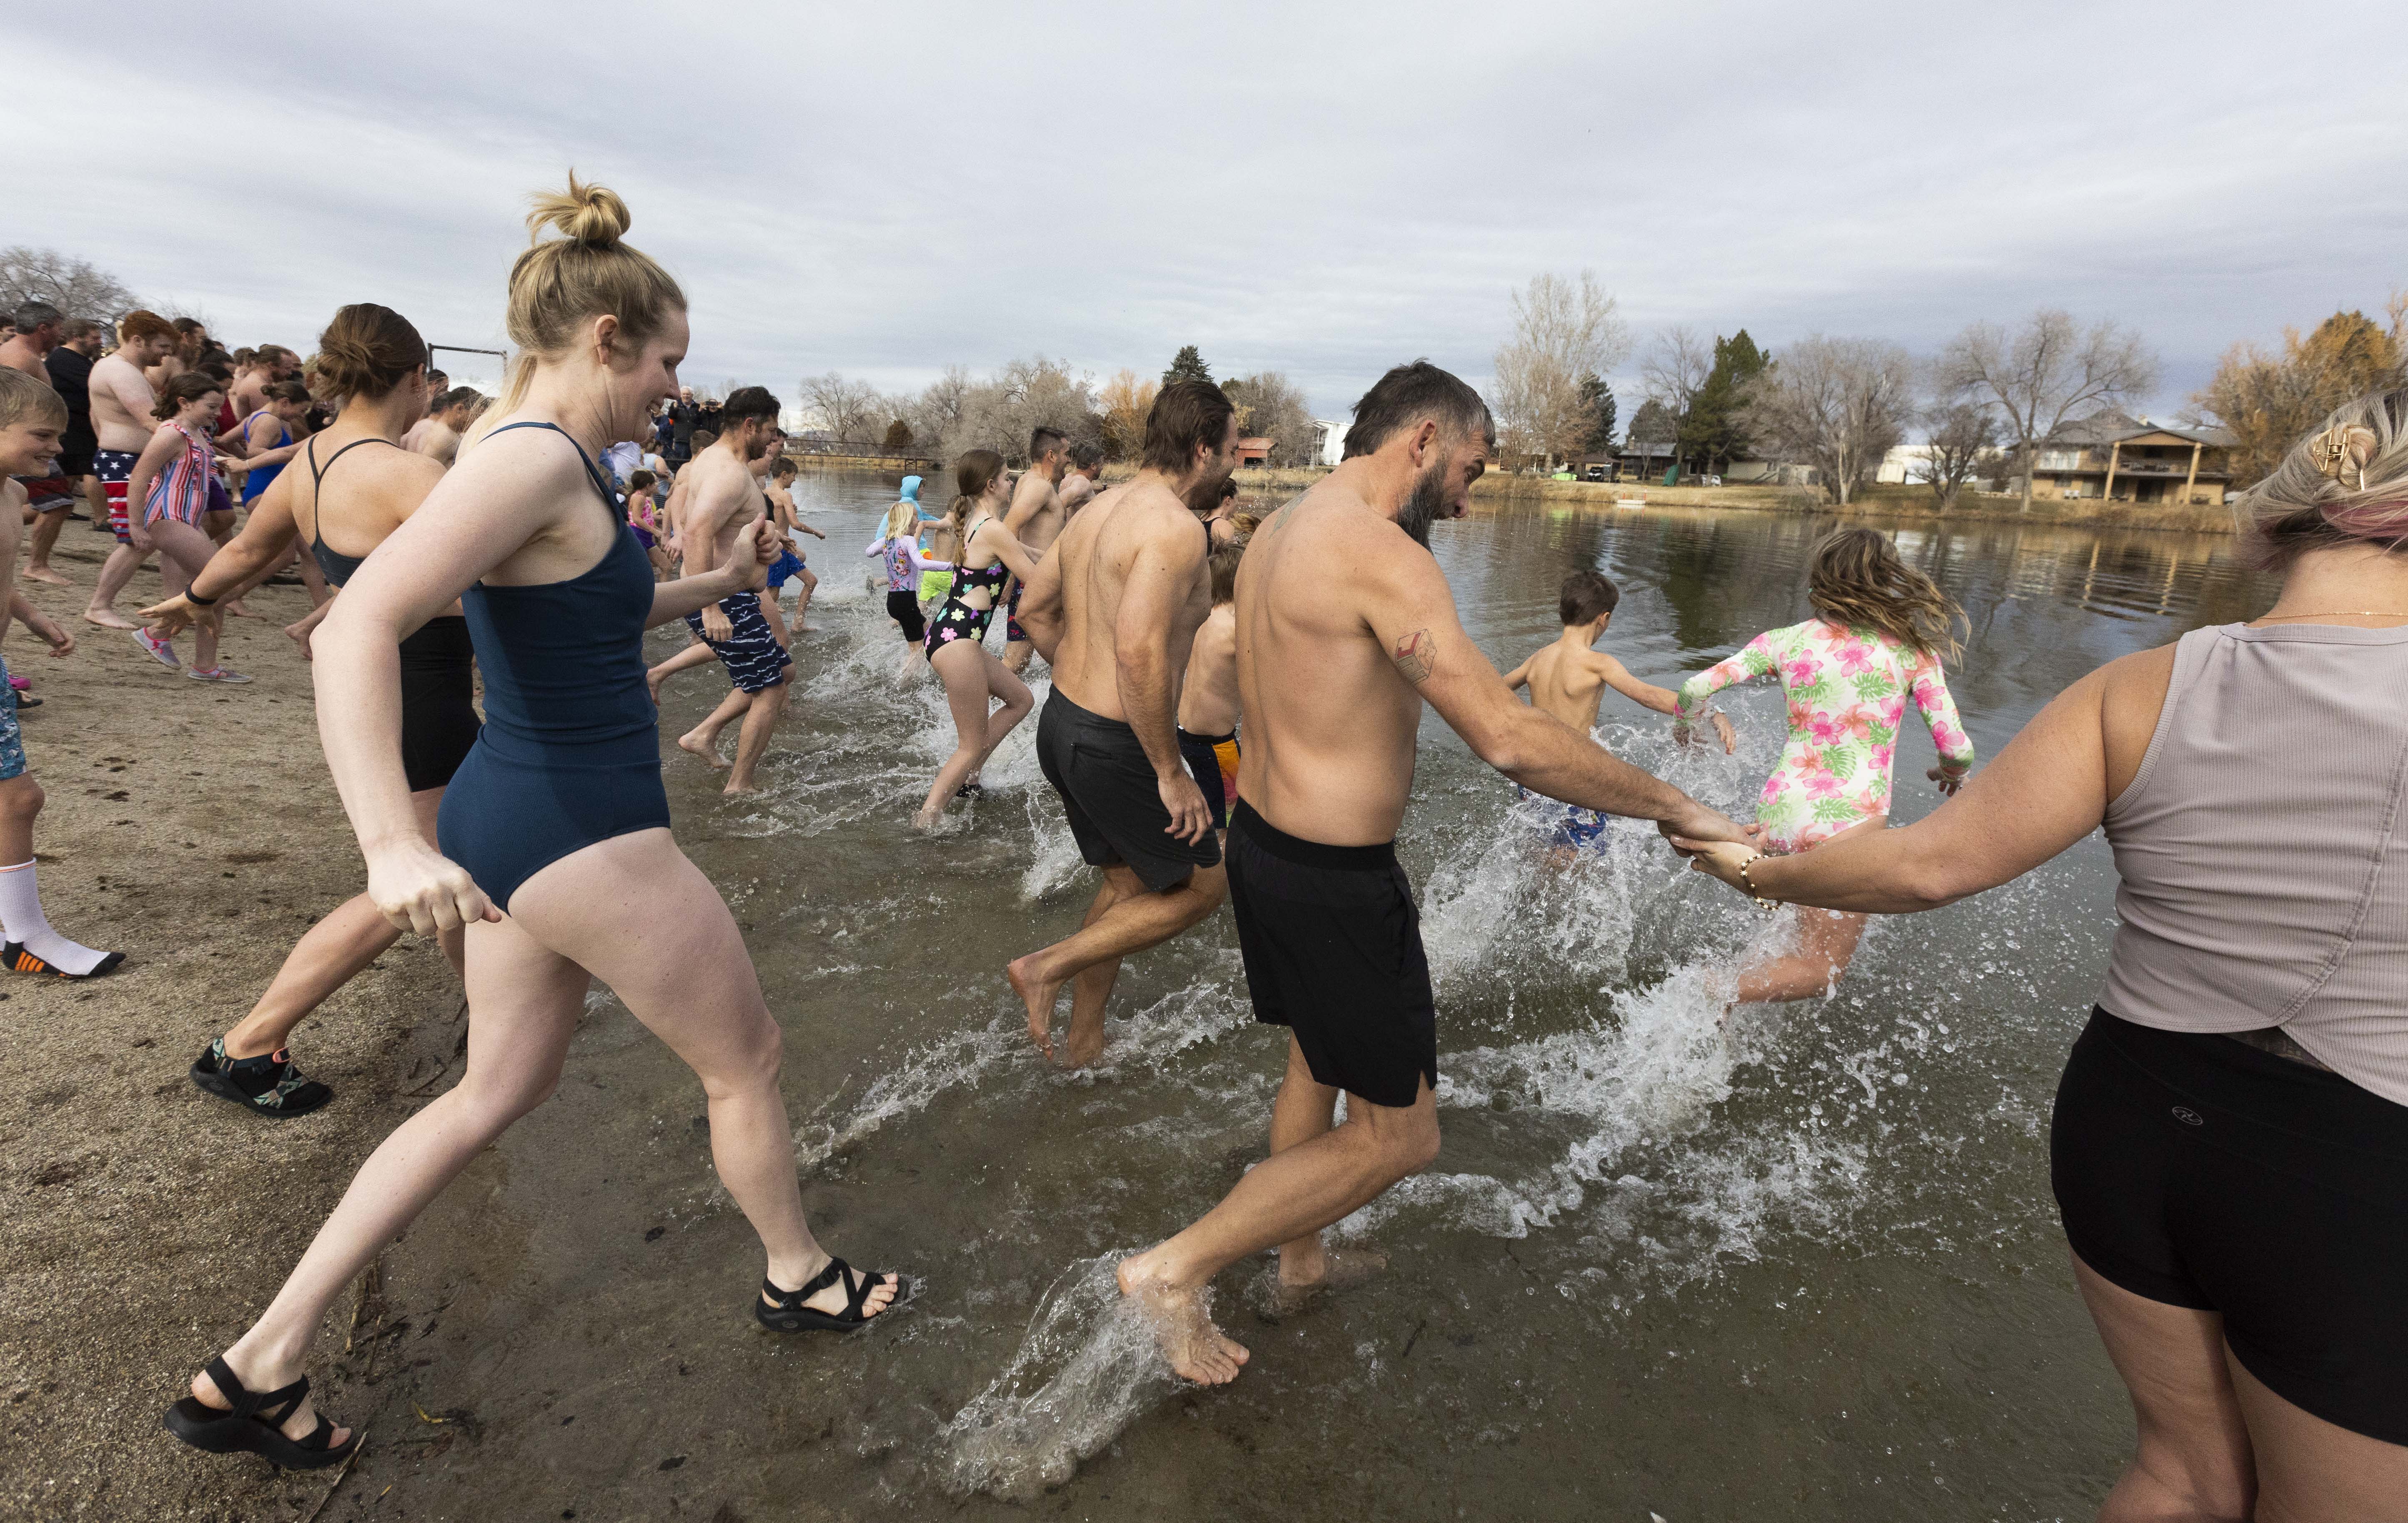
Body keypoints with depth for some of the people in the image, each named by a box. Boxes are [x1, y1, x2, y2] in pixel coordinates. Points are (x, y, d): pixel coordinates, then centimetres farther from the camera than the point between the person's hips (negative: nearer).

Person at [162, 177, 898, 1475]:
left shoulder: (532, 457, 10)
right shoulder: (537, 458, -21)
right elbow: (359, 627, -32)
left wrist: (716, 584, 18)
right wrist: (391, 845, -41)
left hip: (517, 822, 10)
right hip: (582, 840, -10)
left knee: (496, 1091, 21)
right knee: (745, 1057, 11)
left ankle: (259, 1368, 28)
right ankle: (800, 1280, 35)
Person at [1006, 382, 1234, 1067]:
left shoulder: (1101, 509, 10)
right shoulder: (1177, 526, -20)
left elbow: (1035, 610, 17)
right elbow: (1140, 651, -32)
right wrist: (1171, 772, -24)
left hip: (1063, 722, 9)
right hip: (1116, 748, -9)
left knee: (1127, 881, 24)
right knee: (1205, 884, 11)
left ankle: (1085, 1041, 37)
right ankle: (1048, 969, 9)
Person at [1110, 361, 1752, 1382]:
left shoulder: (1280, 531, 8)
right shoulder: (1379, 552, -22)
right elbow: (1509, 740, -27)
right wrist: (1675, 810, -17)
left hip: (1262, 839, 10)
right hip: (1335, 880, -10)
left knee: (1318, 1064, 28)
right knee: (1397, 1135, 7)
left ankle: (1302, 1260, 48)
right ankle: (1175, 1271, 13)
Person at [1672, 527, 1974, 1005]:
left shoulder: (1784, 641, 1)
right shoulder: (1913, 651, -3)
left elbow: (1696, 689, -6)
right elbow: (1957, 750, -3)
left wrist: (1686, 728, 16)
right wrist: (1953, 773, 21)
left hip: (1780, 810, 4)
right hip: (1850, 825, -3)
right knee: (1819, 969, 7)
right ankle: (1719, 994, -7)